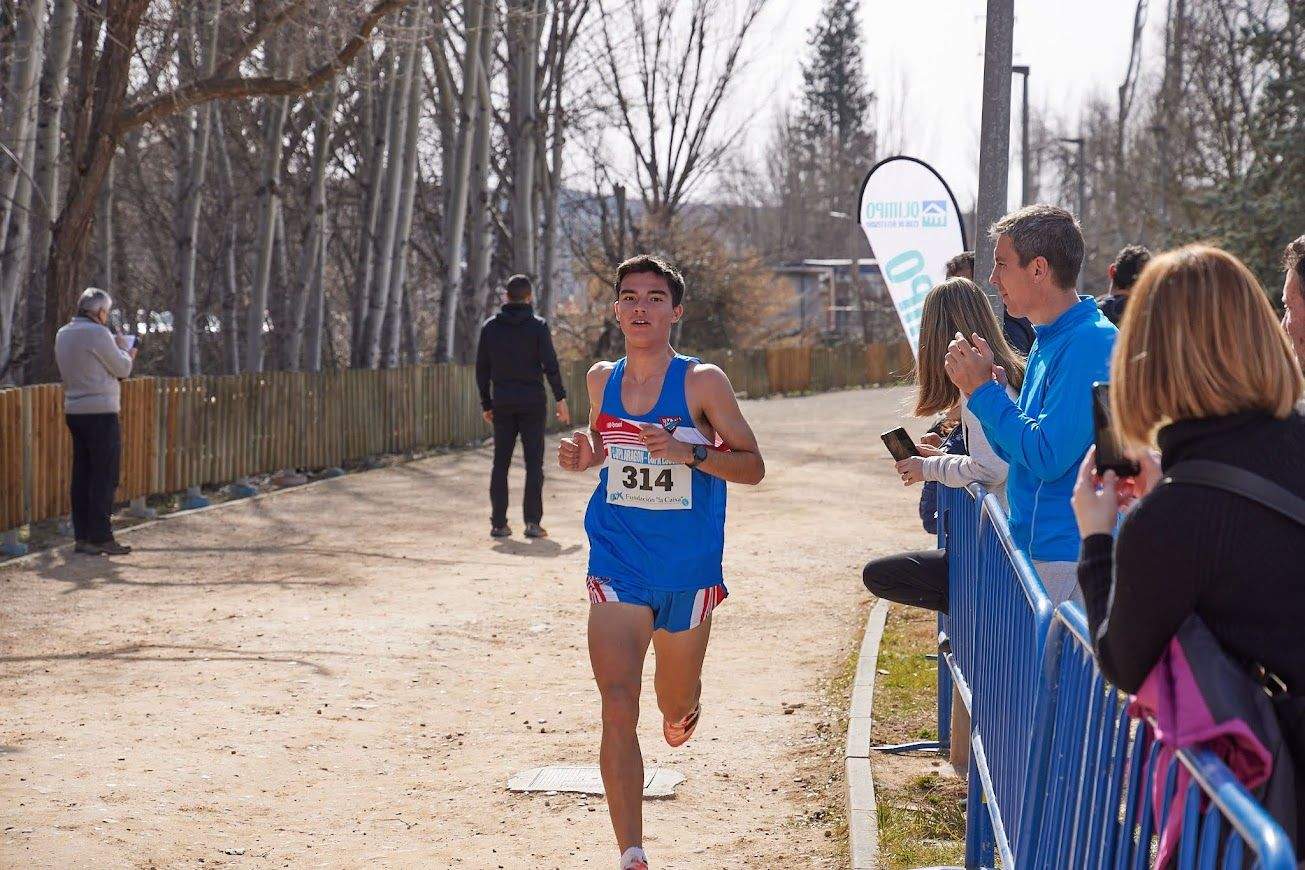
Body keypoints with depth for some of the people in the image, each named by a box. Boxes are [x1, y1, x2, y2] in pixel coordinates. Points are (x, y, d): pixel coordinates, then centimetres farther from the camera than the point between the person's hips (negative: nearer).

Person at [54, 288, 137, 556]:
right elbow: (122, 369, -8)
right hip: (100, 412, -8)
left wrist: (121, 354, 20)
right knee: (104, 477, -4)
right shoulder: (97, 333, -14)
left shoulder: (63, 334, 12)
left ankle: (82, 537, 12)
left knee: (82, 476, 10)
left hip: (74, 410, 8)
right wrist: (124, 348, 12)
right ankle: (100, 538, -4)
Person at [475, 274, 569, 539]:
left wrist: (486, 404, 13)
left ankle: (498, 522, 4)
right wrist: (561, 399, -6)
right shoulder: (538, 326, -4)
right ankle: (533, 521, -6)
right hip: (532, 402, -3)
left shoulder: (490, 327, 6)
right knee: (534, 462, 0)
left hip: (502, 404, 3)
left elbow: (482, 369, 6)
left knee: (500, 463, 7)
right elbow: (550, 365, -10)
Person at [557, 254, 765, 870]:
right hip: (617, 569, 1)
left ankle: (683, 705, 58)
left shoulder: (702, 382, -9)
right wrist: (586, 455, -1)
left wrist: (686, 452, -24)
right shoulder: (602, 380, 3)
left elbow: (752, 466, -8)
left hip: (688, 571, -1)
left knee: (676, 706, 18)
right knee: (617, 709, -14)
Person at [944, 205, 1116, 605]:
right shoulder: (1047, 341, 15)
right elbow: (1013, 450, 16)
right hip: (1032, 542, 9)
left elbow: (1047, 457, -22)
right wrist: (980, 381, 2)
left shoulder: (1090, 343, -17)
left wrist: (984, 389, -12)